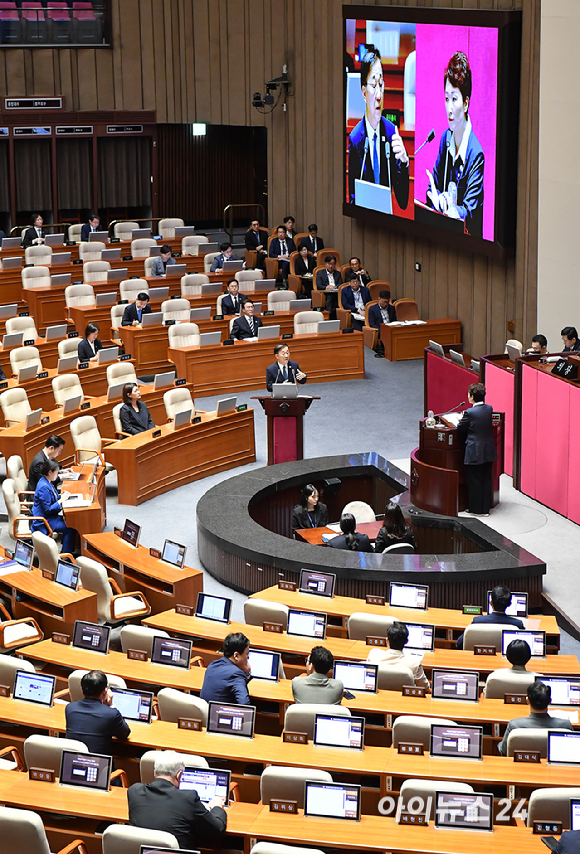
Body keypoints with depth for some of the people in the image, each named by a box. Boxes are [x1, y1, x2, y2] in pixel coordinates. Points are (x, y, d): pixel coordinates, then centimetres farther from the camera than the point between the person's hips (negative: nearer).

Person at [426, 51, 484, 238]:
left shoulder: (476, 154, -13)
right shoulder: (445, 138, 8)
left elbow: (470, 213, -15)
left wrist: (454, 210, -36)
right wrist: (440, 200, -11)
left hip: (466, 234, -4)